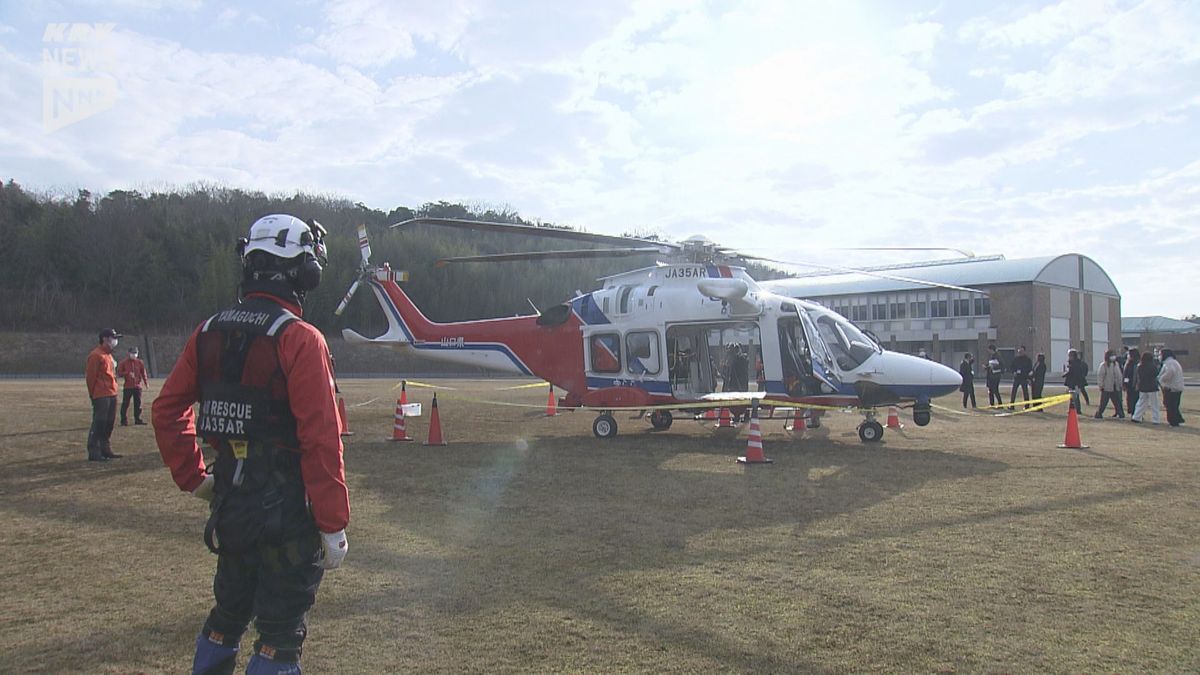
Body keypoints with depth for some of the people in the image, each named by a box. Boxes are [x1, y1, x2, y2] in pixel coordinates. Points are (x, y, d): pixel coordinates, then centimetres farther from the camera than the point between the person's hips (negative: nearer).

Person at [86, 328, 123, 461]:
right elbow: (90, 376, -12)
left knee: (109, 423, 13)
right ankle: (94, 453, -4)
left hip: (111, 394, 9)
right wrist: (93, 394, -9)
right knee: (98, 423, -7)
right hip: (101, 396, -9)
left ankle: (106, 450, 22)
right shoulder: (96, 355, -11)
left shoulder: (109, 355, 18)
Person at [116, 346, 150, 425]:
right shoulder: (123, 362, 1)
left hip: (138, 386, 3)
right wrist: (128, 373, -18)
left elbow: (143, 373, 6)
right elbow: (119, 373, -2)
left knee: (138, 404, 7)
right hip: (127, 387, -3)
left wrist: (146, 382, -7)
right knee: (125, 404, -3)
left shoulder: (139, 362, 8)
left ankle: (138, 420, 14)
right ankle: (124, 421, 1)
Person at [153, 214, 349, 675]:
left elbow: (166, 409, 8)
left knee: (227, 614, 24)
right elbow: (321, 441, -20)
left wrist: (191, 477, 15)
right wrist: (333, 524, -15)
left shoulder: (210, 333, 4)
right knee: (280, 633, 5)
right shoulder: (299, 339, -17)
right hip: (286, 510, -7)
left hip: (229, 503, 7)